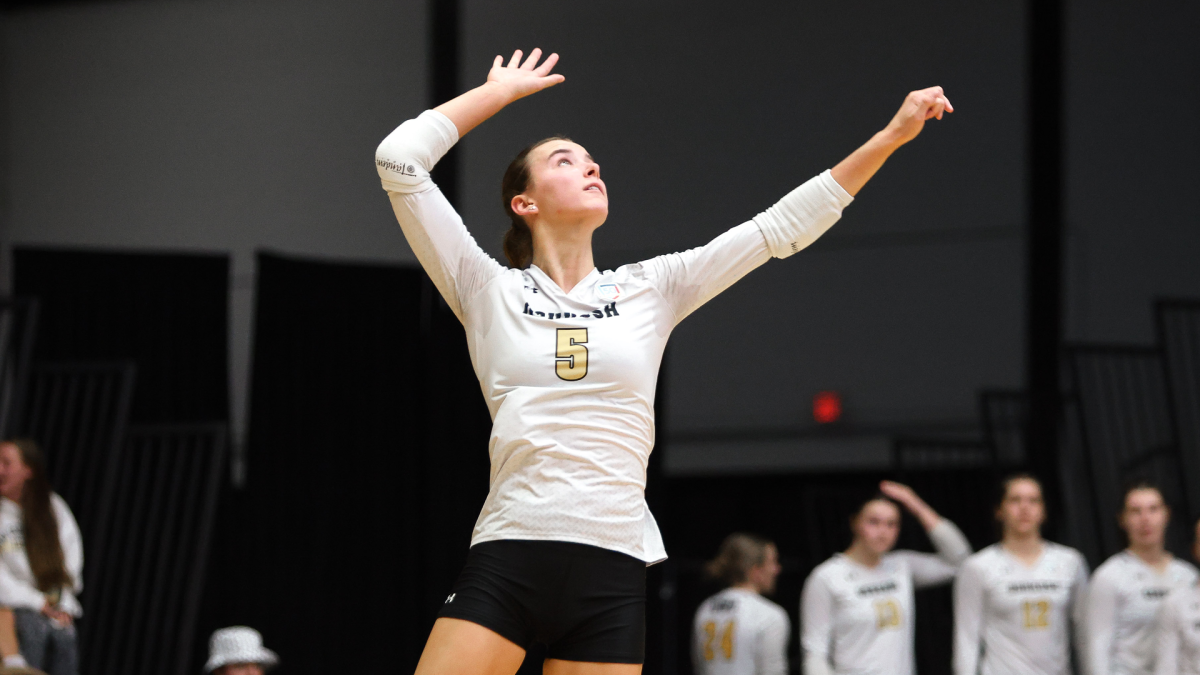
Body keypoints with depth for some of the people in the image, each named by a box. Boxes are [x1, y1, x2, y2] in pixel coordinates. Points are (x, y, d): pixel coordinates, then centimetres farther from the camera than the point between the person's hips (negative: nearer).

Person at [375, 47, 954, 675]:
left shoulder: (648, 290, 14)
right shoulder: (490, 292, 8)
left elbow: (778, 228, 13)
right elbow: (399, 160, 2)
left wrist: (891, 136, 9)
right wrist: (503, 90, 13)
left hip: (613, 571, 2)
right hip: (505, 559, -2)